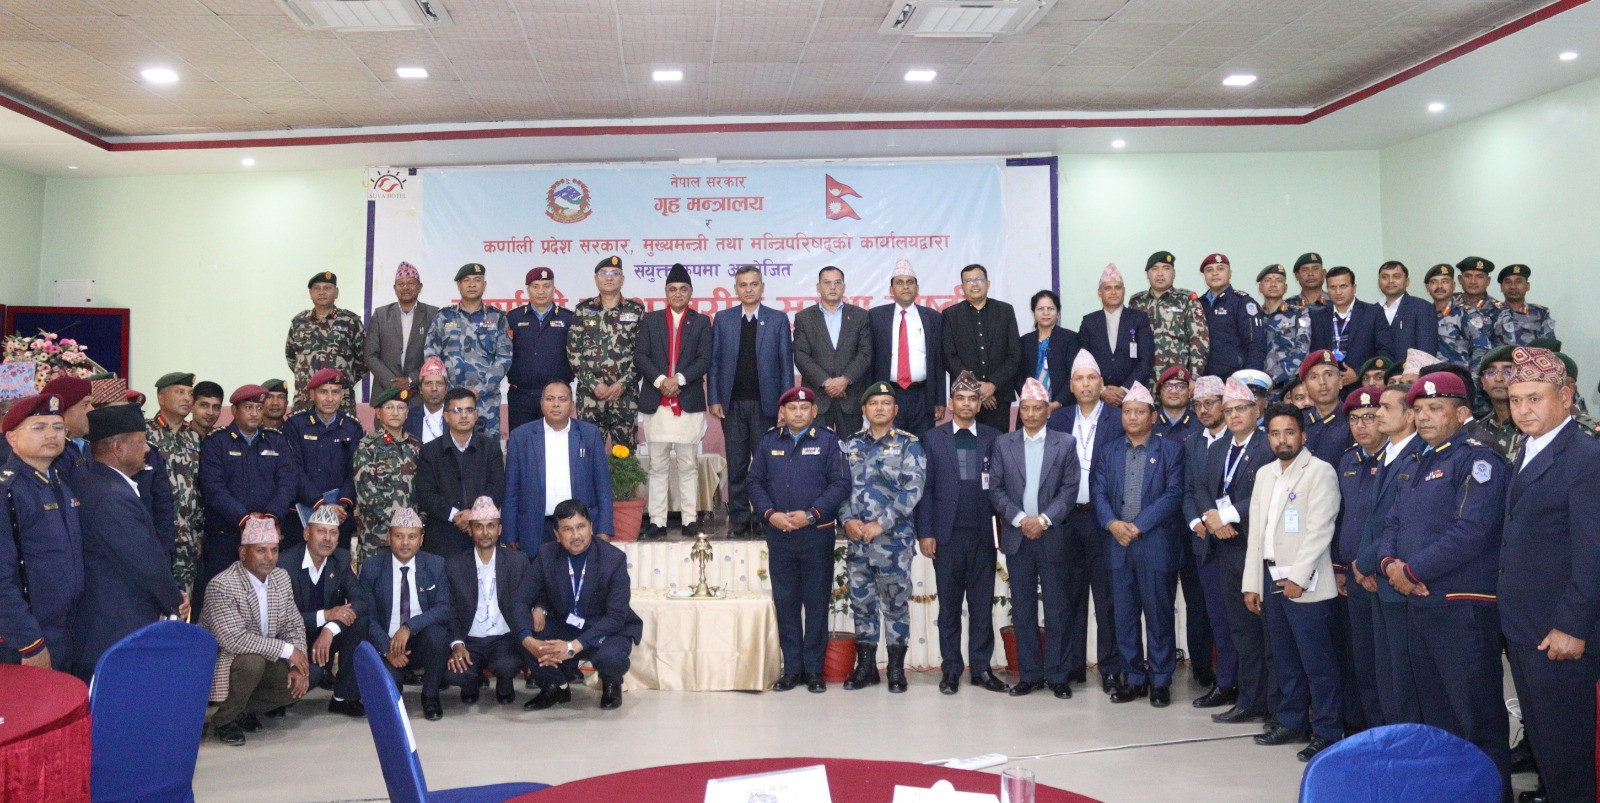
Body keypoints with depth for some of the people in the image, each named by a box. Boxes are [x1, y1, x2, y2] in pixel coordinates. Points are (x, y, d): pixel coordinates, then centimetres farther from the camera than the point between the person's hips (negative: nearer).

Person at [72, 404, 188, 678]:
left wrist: (171, 596, 4)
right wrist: (175, 602, -3)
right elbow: (147, 563, -20)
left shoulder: (94, 481, 10)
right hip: (117, 636, -10)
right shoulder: (111, 498, -22)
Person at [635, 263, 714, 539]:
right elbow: (640, 356, 3)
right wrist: (660, 380, -11)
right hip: (656, 402, 1)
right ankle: (657, 522, 7)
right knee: (658, 466, 3)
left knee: (688, 466, 3)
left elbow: (704, 360, 0)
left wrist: (679, 379, -13)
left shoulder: (701, 322, 9)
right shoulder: (650, 320, 12)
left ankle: (690, 520, 9)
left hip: (689, 402, -1)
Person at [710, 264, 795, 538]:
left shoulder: (778, 320, 5)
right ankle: (739, 520, 12)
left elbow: (786, 362, 3)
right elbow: (715, 361, 7)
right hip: (732, 403, 1)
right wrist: (714, 399, -1)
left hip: (766, 402, -1)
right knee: (736, 465, 5)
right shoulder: (723, 319, 9)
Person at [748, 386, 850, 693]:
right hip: (779, 535, 3)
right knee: (785, 603, 7)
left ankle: (814, 669, 13)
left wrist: (811, 514, -15)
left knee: (816, 603, 3)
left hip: (817, 535, -3)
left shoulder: (828, 440, 0)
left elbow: (840, 483, -6)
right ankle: (791, 668, 17)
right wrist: (770, 513, -8)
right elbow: (755, 481, 8)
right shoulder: (769, 441, 9)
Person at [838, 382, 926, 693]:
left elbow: (913, 489, -11)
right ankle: (865, 665, 21)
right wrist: (847, 520, -8)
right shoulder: (850, 445, 10)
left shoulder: (909, 445, -2)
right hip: (856, 539, 4)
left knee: (895, 603, 3)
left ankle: (896, 668, 15)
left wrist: (881, 524, -15)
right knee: (861, 602, 10)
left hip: (893, 538, -4)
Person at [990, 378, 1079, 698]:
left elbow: (1070, 488, -2)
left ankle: (1057, 675, 10)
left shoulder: (1065, 443, 3)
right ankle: (1029, 674, 14)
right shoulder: (1003, 444, 6)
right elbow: (995, 489, 2)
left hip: (1052, 536, -1)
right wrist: (1020, 519, -10)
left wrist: (1044, 519, -13)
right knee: (1023, 609, 6)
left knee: (1057, 609, 1)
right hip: (1017, 537, 1)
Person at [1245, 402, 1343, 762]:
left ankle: (1327, 732, 6)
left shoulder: (1320, 472, -6)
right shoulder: (1264, 474, 15)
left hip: (1305, 583, -6)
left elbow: (1320, 530, -13)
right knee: (1284, 659, 13)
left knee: (1317, 661, -2)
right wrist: (1252, 582, 12)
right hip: (1271, 579, 7)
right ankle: (1291, 722, 24)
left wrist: (1298, 577, -17)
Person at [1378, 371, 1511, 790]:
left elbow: (1471, 531, -21)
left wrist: (1412, 570, -17)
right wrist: (1390, 562, -4)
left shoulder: (1477, 460, -11)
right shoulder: (1416, 464, 17)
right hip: (1419, 604, 9)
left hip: (1464, 608, -9)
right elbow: (1393, 522, 17)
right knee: (1435, 715, 18)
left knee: (1477, 719, -1)